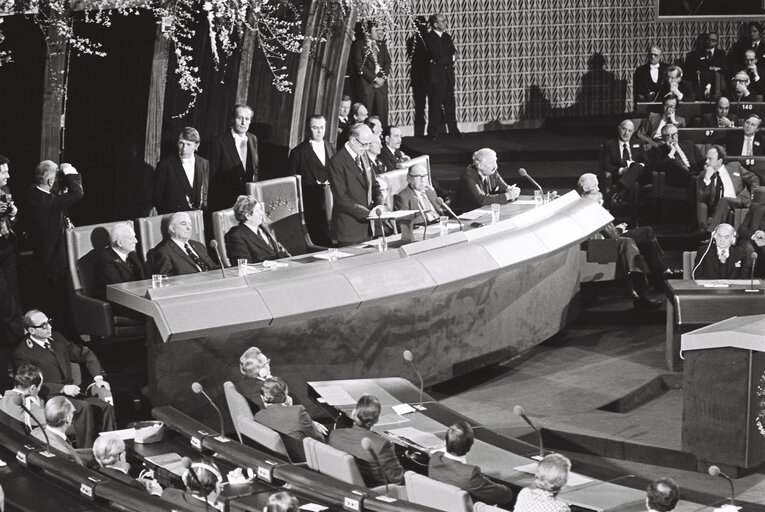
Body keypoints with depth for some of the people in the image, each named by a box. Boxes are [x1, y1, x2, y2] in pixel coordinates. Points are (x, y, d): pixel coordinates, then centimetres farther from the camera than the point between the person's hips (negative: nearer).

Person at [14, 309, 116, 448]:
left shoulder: (56, 338, 13)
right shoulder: (22, 354, -7)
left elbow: (85, 354, 19)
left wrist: (98, 378, 4)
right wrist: (62, 388, -22)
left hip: (72, 391, 7)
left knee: (106, 406, -17)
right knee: (84, 407, -33)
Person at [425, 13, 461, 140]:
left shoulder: (447, 36, 14)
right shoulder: (429, 38, -9)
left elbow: (453, 54, 11)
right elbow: (437, 56, -17)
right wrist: (451, 57, -4)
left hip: (448, 75, 6)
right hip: (436, 76, -6)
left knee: (450, 103, 9)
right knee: (435, 104, -3)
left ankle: (453, 129, 17)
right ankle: (433, 132, 2)